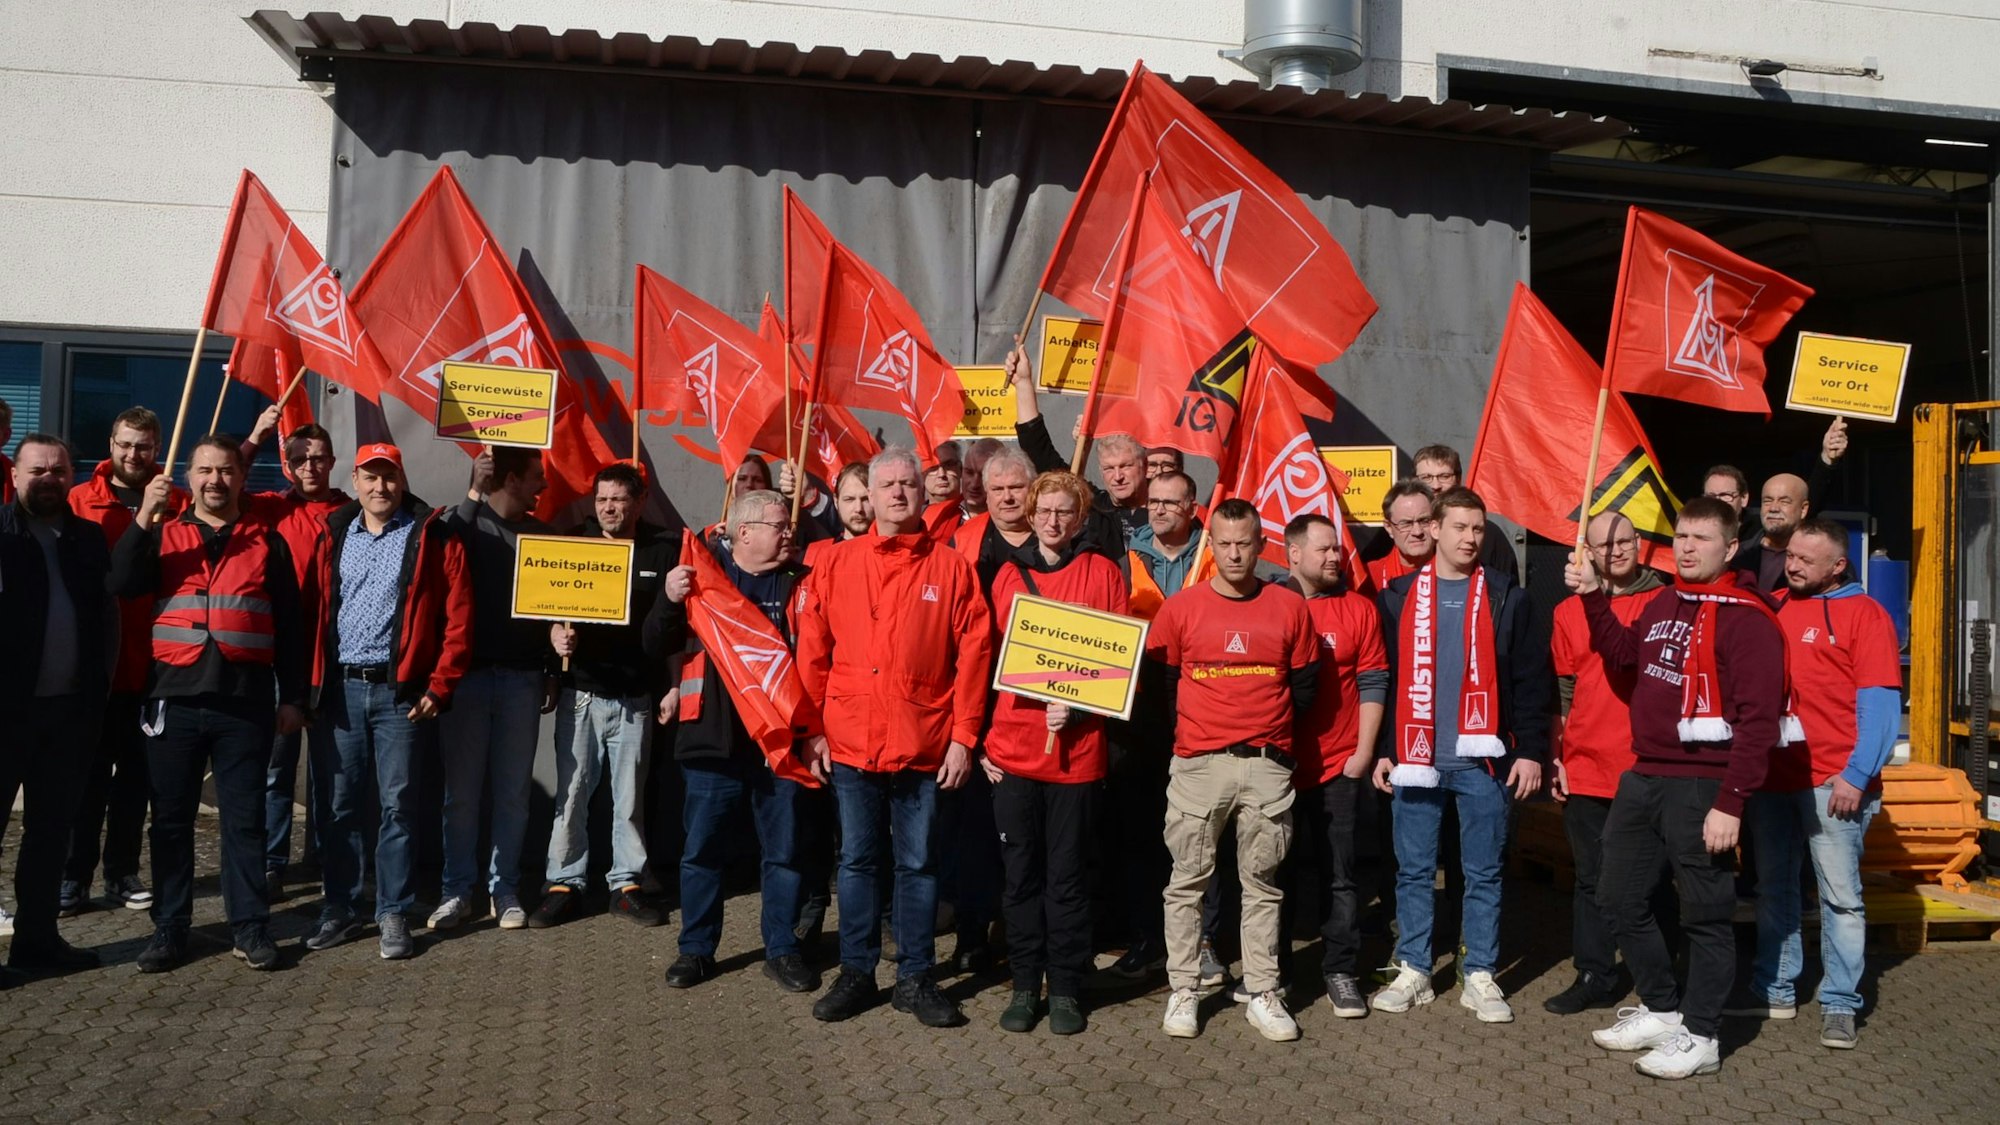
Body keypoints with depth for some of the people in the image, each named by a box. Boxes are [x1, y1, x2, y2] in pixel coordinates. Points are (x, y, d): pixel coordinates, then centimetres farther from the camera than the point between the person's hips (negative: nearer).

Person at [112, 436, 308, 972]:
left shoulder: (268, 542, 9)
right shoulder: (163, 535, 11)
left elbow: (290, 626, 8)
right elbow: (120, 584, -9)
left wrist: (292, 696, 3)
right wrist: (145, 516, -17)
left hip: (246, 702, -1)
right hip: (175, 698, 1)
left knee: (244, 818, 4)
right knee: (171, 817, 7)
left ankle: (250, 925, 12)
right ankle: (169, 926, 16)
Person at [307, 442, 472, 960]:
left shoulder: (432, 537, -1)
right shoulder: (334, 536, 10)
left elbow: (457, 618, -4)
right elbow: (313, 610, 10)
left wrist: (439, 685, -7)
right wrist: (311, 682, 2)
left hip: (399, 691, -3)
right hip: (339, 689, 3)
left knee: (397, 805, 1)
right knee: (338, 804, 8)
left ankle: (394, 914, 11)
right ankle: (339, 909, 20)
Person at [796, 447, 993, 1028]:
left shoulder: (951, 567, 0)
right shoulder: (836, 564, 4)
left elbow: (973, 656, -2)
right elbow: (812, 653, 6)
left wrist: (963, 736, -6)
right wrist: (812, 729, 2)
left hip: (925, 747, -1)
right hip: (851, 745, 1)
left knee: (918, 865, 8)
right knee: (856, 861, 11)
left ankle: (915, 978, 20)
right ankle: (856, 974, 23)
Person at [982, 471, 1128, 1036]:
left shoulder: (1102, 573, 3)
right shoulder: (1008, 575, 10)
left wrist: (1076, 708, -14)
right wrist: (981, 736, 3)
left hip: (1076, 750, -2)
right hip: (1011, 749, 2)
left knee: (1067, 875, 5)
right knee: (1021, 872, 7)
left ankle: (1066, 989, 16)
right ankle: (1025, 985, 18)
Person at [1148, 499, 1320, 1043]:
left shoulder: (1290, 607, 5)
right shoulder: (1180, 608, 2)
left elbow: (1304, 689, 11)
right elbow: (1159, 685, 7)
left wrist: (1268, 725, 7)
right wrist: (1187, 735, 5)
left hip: (1268, 766, 1)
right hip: (1197, 766, -1)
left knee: (1263, 883, 8)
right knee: (1188, 881, 4)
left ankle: (1263, 995, 16)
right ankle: (1182, 991, 14)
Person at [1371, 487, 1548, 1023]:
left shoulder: (1507, 597, 4)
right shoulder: (1399, 595, 6)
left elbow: (1529, 679, 2)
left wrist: (1531, 750, -4)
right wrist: (1382, 750, 2)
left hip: (1483, 760, -1)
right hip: (1416, 758, 1)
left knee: (1483, 873, 6)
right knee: (1414, 871, 7)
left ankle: (1481, 977, 15)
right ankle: (1413, 972, 17)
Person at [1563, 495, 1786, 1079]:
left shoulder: (1747, 619, -13)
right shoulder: (1662, 602, 12)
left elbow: (1758, 719, -17)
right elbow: (1622, 652, 29)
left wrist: (1731, 802, -21)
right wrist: (1592, 595, 16)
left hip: (1700, 786, -9)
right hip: (1642, 778, 9)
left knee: (1704, 913, 3)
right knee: (1619, 898, 16)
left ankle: (1699, 1036, 16)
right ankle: (1662, 1009, 32)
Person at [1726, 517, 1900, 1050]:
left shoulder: (1863, 614, -3)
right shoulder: (1772, 608, 12)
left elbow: (1880, 703, -9)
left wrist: (1857, 775, -15)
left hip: (1832, 781, -5)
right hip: (1770, 775, 6)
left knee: (1840, 895, 0)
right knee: (1773, 888, 13)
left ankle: (1839, 1005, 9)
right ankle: (1774, 990, 23)